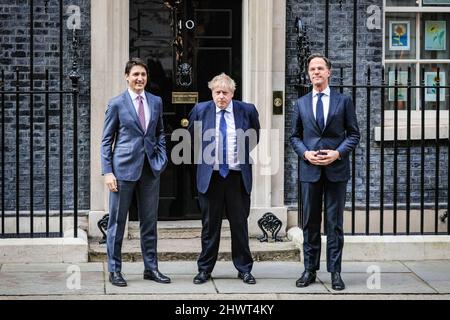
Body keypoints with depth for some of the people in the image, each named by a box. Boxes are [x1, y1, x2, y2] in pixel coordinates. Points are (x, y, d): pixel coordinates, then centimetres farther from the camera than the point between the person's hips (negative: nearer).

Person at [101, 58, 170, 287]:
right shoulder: (117, 104, -2)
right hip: (124, 168, -4)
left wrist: (161, 158, 5)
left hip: (150, 169, 4)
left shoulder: (156, 102, 9)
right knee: (117, 221, 2)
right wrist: (107, 171, -8)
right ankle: (114, 270, 10)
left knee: (149, 221, 9)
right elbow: (106, 140, -1)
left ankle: (151, 268, 18)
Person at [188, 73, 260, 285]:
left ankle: (244, 269, 14)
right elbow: (191, 138, 16)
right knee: (210, 225, 6)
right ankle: (205, 269, 14)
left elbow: (255, 137, 17)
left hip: (237, 176, 0)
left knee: (240, 224, 5)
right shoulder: (200, 110, 0)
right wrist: (203, 157, 11)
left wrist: (243, 154, 11)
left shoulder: (247, 110, 0)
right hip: (210, 176, 0)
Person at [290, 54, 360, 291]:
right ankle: (310, 270, 14)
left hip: (336, 169, -2)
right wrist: (306, 153, -7)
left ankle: (335, 272, 6)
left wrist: (337, 153, -11)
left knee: (335, 222, 1)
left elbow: (354, 134, 4)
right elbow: (295, 136, 12)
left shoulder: (343, 101, 5)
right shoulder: (301, 103, 10)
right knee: (310, 222, 7)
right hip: (310, 169, 2)